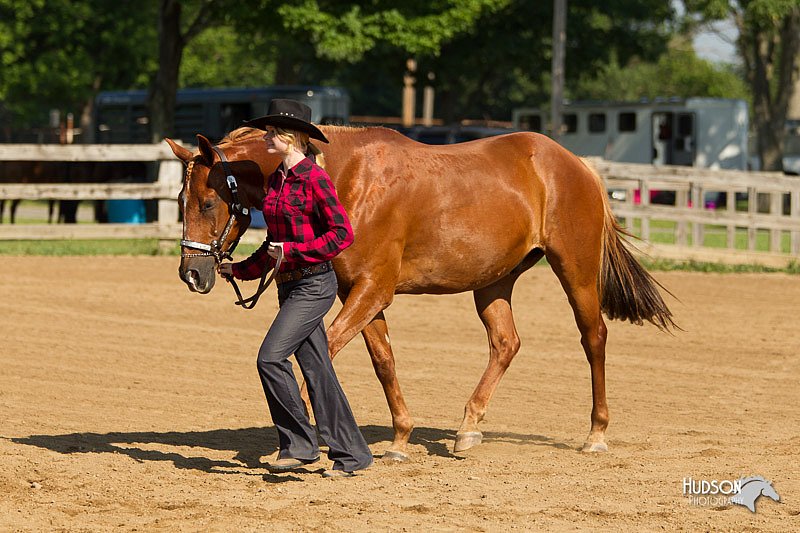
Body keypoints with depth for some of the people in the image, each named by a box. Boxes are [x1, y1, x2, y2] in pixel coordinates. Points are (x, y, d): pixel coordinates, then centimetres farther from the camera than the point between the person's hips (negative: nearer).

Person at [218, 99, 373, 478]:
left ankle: (299, 445, -5)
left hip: (314, 283, -9)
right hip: (289, 286, 9)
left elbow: (342, 233, -17)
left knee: (270, 357, -15)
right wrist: (241, 269, 22)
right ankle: (350, 454, 13)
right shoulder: (275, 180, 13)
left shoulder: (314, 178, -13)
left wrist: (293, 250, -20)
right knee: (316, 369, 8)